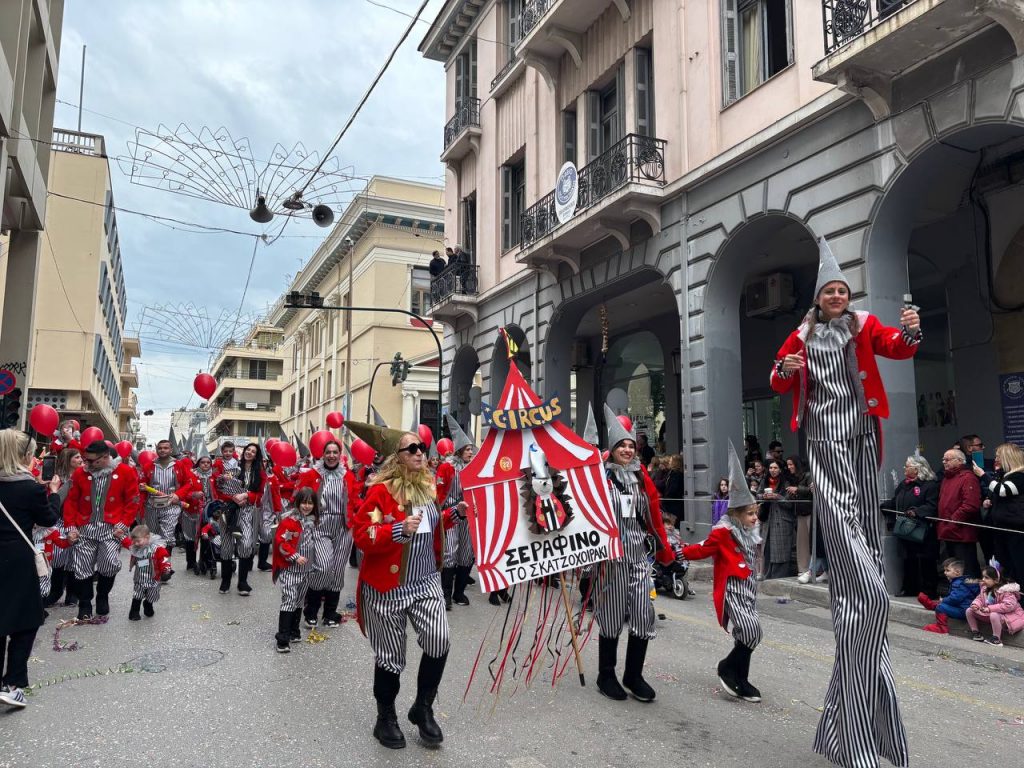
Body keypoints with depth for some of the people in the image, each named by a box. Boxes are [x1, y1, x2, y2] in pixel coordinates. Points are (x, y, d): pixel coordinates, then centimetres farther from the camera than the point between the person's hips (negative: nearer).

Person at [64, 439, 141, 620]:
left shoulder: (126, 472, -4)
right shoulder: (80, 473, 5)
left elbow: (133, 501, -1)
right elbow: (71, 501, 10)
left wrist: (123, 524, -8)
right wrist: (71, 526, 2)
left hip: (111, 528, -3)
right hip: (85, 528, 3)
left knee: (110, 563, -17)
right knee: (82, 569, 1)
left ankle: (103, 596, 12)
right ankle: (84, 607, 21)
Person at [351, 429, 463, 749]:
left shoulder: (427, 485, 5)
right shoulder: (381, 490, -16)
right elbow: (361, 535, -20)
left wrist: (454, 514, 3)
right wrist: (399, 530, -33)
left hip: (426, 581, 5)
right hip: (387, 587, -5)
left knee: (439, 641, -7)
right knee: (391, 656, 7)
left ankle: (423, 708, 17)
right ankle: (386, 719, 31)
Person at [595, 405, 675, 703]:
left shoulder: (641, 476, 10)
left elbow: (654, 514, 14)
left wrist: (664, 550, 16)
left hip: (639, 555, 5)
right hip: (611, 556, -5)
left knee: (644, 617, 3)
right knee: (612, 617, 5)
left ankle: (634, 676, 20)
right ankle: (606, 676, 22)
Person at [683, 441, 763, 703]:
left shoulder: (750, 531, 9)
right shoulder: (724, 532, -14)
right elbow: (702, 549, -15)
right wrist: (678, 553, -25)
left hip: (748, 588, 8)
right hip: (732, 590, -8)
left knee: (749, 636, 10)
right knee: (751, 632, -18)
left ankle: (740, 680, 22)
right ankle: (727, 668, 3)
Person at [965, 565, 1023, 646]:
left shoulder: (1006, 591, -24)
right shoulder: (985, 588, 0)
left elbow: (1009, 605, -35)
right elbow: (979, 598, 9)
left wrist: (990, 608, -35)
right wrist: (975, 604, -17)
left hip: (1006, 615, -8)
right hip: (988, 613, 8)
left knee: (994, 615, -41)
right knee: (969, 611, 0)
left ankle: (996, 639, -22)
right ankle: (976, 633, 10)